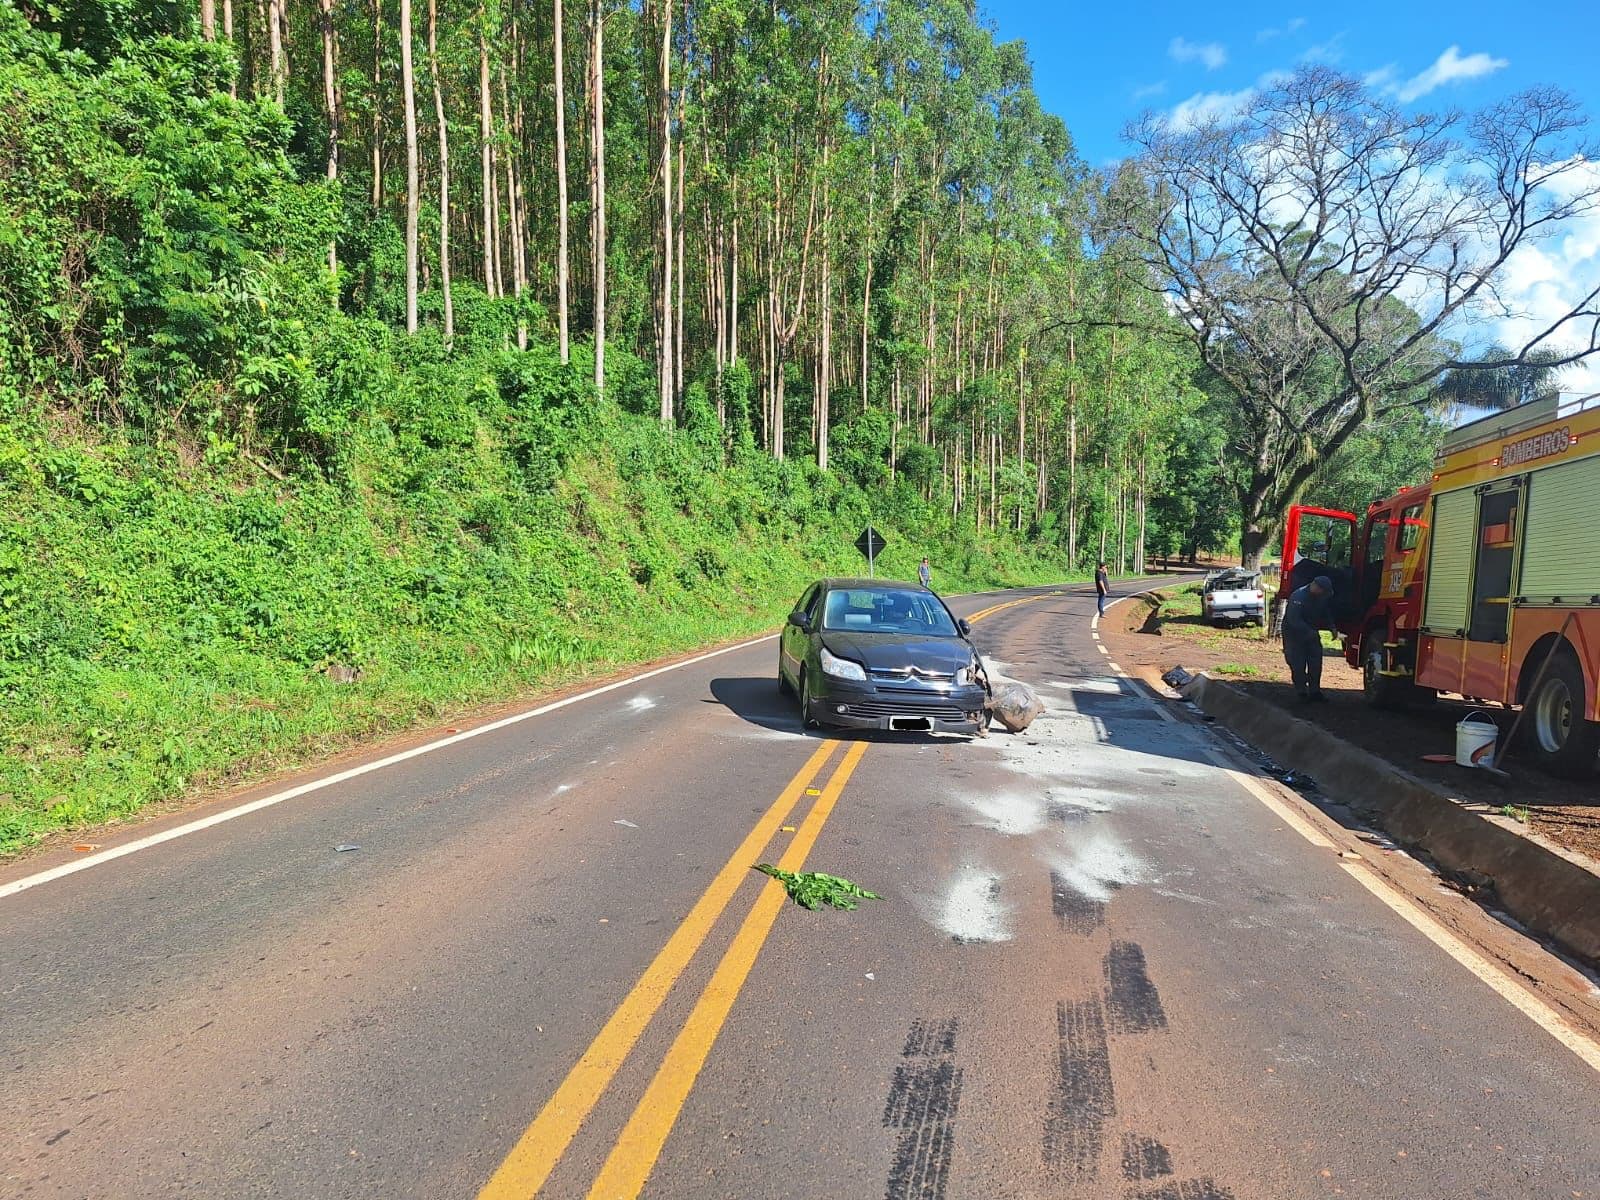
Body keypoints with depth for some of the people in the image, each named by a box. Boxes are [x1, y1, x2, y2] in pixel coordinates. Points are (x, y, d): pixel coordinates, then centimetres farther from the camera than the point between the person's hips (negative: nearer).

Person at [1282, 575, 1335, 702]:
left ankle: (1314, 691, 12)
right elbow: (1293, 620, -30)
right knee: (1298, 665, -6)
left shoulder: (1322, 598, 0)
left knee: (1316, 662, 5)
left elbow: (1327, 614, 15)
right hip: (1294, 633, -7)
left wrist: (1332, 627, -2)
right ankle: (1301, 692, 4)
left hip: (1311, 632, 7)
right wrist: (1309, 632, -33)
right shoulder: (1298, 596, -25)